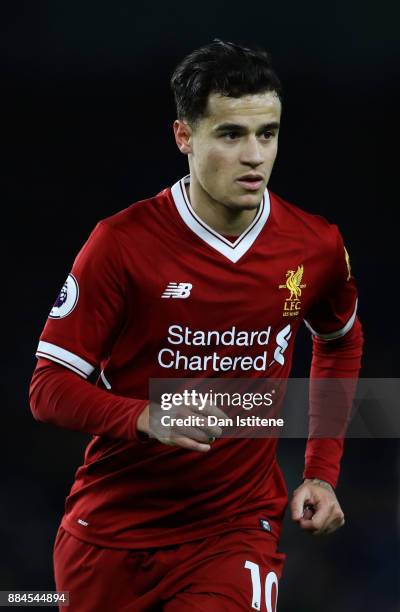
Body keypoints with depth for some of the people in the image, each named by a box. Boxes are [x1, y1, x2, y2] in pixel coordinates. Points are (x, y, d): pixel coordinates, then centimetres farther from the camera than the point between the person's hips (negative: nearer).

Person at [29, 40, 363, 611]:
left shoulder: (317, 246, -4)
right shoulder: (123, 242, -13)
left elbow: (340, 344, 18)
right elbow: (49, 387, -11)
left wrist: (322, 471, 12)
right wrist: (148, 418, -29)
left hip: (237, 527, 1)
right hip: (112, 531, -1)